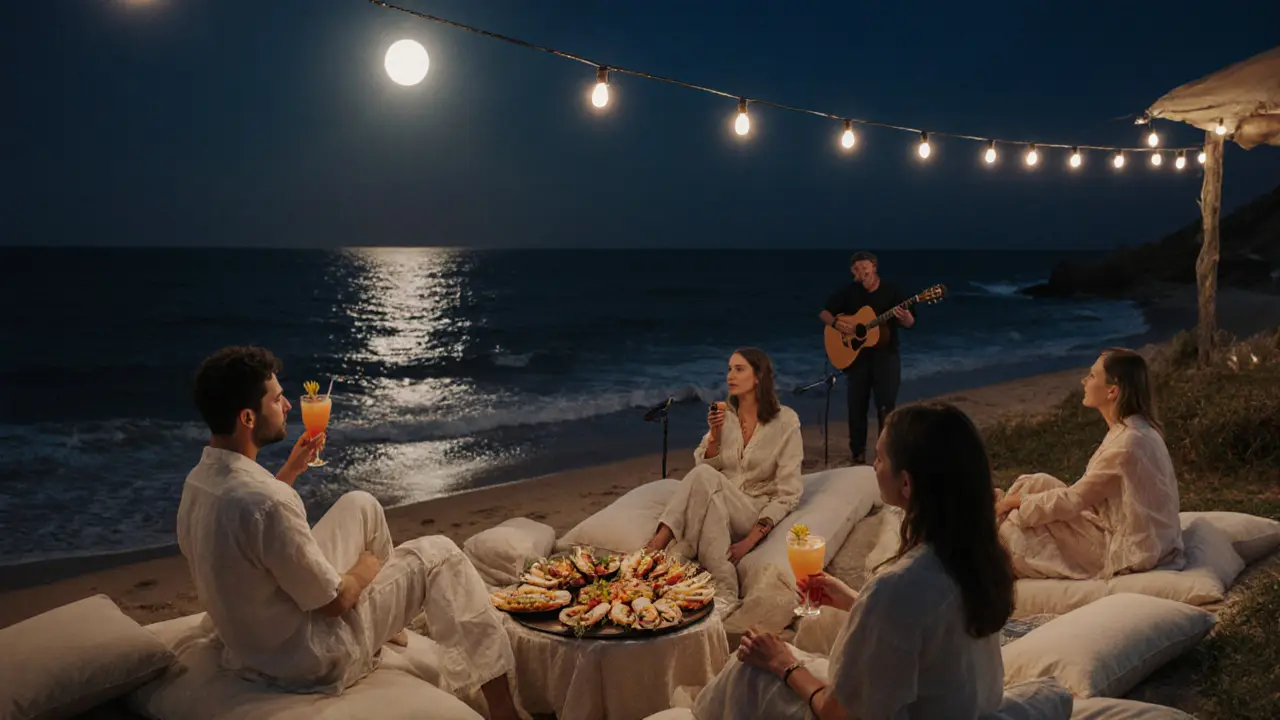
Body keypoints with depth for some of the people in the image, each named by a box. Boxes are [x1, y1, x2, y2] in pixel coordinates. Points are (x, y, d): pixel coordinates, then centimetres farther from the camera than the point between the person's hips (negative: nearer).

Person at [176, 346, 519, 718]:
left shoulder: (198, 481, -5)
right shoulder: (265, 502, -34)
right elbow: (334, 602, -23)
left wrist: (292, 470, 10)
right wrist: (366, 568, -3)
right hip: (309, 661, -8)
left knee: (361, 505, 18)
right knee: (438, 553, 4)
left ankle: (393, 626, 39)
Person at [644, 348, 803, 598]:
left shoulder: (785, 420, -6)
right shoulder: (724, 414, 9)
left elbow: (787, 494, -10)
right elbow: (704, 465, 8)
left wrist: (750, 541, -22)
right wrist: (715, 434, -10)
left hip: (756, 515, -4)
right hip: (719, 503, 4)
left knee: (705, 476, -34)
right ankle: (723, 595, -39)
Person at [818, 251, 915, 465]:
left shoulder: (892, 290, -4)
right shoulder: (849, 292, 2)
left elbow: (910, 323, -7)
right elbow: (824, 313, 5)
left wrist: (905, 317, -31)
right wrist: (836, 323, -15)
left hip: (886, 356, -2)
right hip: (856, 356, 2)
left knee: (886, 407, -5)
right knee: (857, 406, 7)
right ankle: (858, 453, 18)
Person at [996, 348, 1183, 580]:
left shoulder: (1127, 443, -27)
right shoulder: (1134, 430, 3)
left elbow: (1073, 501, -20)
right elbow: (1084, 492, 9)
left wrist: (1014, 501, -8)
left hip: (1125, 551, -9)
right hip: (1128, 535, 9)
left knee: (1018, 522, -7)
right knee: (1035, 484, 4)